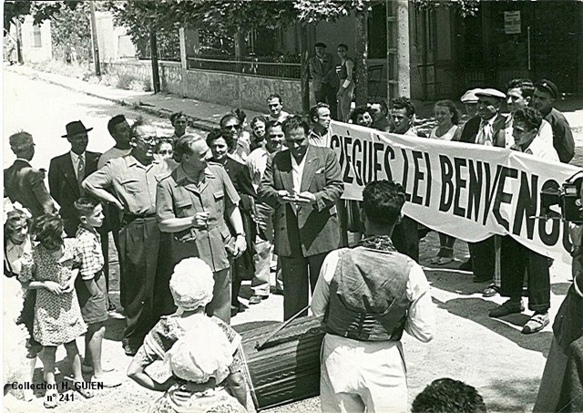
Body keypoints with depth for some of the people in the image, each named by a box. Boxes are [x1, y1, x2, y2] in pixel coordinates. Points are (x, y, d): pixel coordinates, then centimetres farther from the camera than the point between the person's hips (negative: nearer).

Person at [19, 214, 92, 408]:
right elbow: (24, 282, -10)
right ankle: (50, 387, 24)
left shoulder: (70, 245, -13)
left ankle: (78, 379, 31)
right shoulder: (34, 255, -23)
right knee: (49, 346, 9)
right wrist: (46, 284, -20)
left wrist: (72, 279, -9)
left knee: (71, 342, 14)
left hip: (68, 300, 3)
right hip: (47, 306, -3)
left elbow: (76, 265, 7)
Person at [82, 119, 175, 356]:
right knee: (139, 285, 1)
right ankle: (134, 339, 13)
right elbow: (89, 184, 2)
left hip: (163, 227, 4)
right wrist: (115, 201, -2)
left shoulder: (164, 166, 12)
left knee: (165, 283, 9)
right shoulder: (117, 167, 1)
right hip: (136, 229, -4)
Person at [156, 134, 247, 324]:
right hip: (188, 256, -3)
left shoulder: (218, 172, 4)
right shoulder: (167, 185, -8)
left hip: (219, 252, 4)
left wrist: (240, 235, 2)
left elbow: (232, 207, 12)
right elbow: (164, 224, -6)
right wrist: (191, 221, -19)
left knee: (221, 312, 12)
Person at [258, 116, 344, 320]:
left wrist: (316, 198, -20)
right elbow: (263, 188, 5)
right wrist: (277, 195, -18)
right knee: (293, 290, 10)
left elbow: (337, 186, -2)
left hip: (320, 234, -2)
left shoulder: (326, 156, 4)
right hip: (288, 236, 2)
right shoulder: (275, 160, 10)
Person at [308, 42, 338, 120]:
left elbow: (333, 69, 1)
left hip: (331, 85, 0)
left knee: (332, 104, -4)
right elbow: (312, 73, 3)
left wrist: (326, 77, -14)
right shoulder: (312, 60, 11)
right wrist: (321, 79, -11)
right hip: (318, 86, 0)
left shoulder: (330, 57, 10)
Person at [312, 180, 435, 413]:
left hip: (338, 358, 1)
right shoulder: (410, 271, -17)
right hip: (384, 362, -1)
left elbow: (318, 311, -1)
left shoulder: (336, 260, -16)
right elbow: (425, 333, -9)